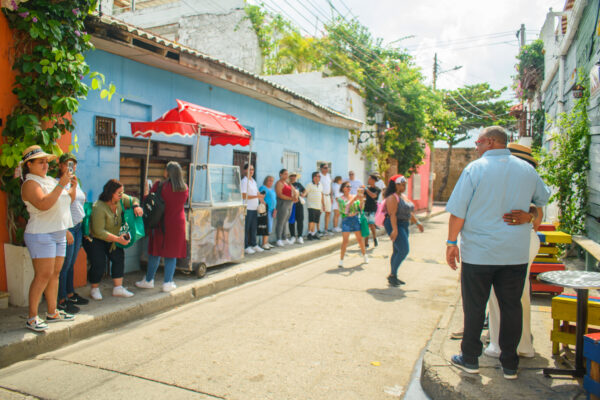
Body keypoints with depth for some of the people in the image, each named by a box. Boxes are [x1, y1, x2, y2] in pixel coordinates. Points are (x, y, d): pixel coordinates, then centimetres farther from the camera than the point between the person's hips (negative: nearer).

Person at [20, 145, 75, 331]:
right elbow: (43, 204, -26)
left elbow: (68, 200, 23)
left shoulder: (49, 180, 16)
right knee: (43, 276, -10)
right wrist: (61, 185, -25)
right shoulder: (30, 183, -9)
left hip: (59, 234, 8)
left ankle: (52, 312, 19)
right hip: (41, 234, -8)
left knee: (55, 274, 10)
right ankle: (32, 318, -2)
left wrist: (73, 187, 5)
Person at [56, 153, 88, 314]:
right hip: (66, 228, -8)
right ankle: (61, 300, 5)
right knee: (65, 265, -3)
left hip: (78, 227, 8)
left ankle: (70, 294, 25)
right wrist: (66, 231, -19)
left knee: (72, 263, 15)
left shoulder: (76, 183, 16)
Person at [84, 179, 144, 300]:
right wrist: (117, 239, -33)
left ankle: (118, 288, 1)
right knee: (99, 264, -13)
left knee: (119, 258, -6)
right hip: (95, 239, -6)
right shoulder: (99, 208, -30)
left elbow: (133, 200, 8)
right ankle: (94, 289, 11)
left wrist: (136, 206, -17)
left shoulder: (120, 199, -12)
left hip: (112, 238, 7)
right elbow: (99, 231, -29)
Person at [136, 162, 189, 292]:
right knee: (172, 253, 9)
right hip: (178, 224, 2)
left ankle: (149, 280, 22)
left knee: (155, 252, 11)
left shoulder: (160, 186, -10)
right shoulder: (185, 188, -1)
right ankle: (168, 283, 12)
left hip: (162, 223, -2)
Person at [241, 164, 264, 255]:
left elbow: (257, 193, 24)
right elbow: (244, 196, -16)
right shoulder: (244, 181, -10)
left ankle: (253, 245, 23)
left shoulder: (253, 181, 16)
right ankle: (246, 246, 4)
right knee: (246, 228, -1)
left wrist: (261, 199, 9)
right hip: (247, 208, -8)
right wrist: (256, 196, -18)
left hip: (254, 208, 8)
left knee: (253, 228, 14)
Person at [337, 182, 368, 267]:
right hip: (346, 220, -3)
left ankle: (365, 255, 29)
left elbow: (360, 208, 4)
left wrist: (361, 200, -13)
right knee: (345, 241, -7)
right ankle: (341, 260, 1)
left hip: (355, 219, 3)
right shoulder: (340, 199, -1)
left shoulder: (354, 197, 8)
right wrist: (354, 199, -22)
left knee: (360, 239, 11)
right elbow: (345, 207, -18)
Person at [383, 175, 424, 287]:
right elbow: (392, 214, -22)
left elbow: (409, 212, 25)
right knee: (404, 250, -15)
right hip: (395, 225, -10)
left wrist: (417, 222, 23)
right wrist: (395, 230, -29)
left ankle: (393, 276, 19)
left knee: (397, 251, 11)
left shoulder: (404, 196, 16)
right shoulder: (392, 197, -14)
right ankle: (393, 275, -5)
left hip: (403, 226, 10)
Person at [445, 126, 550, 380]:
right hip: (516, 253, 4)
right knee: (511, 306, 12)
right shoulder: (527, 170, 6)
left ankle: (470, 359, 20)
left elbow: (458, 212, -11)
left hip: (478, 252, -3)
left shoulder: (475, 169, -8)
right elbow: (543, 199, 23)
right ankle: (510, 364, 21)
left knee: (474, 306, 8)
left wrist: (452, 242, -2)